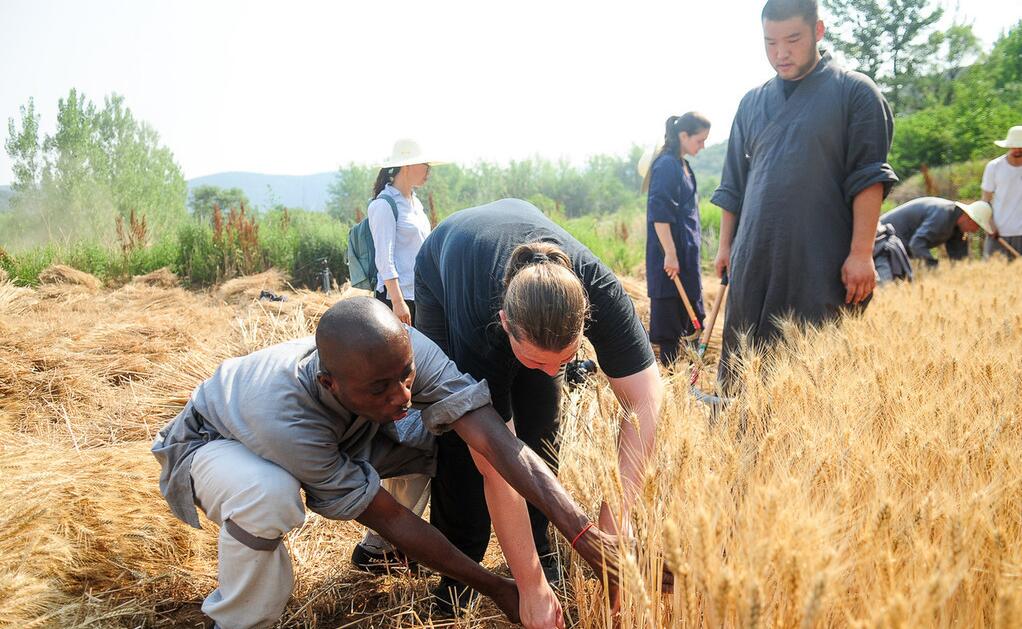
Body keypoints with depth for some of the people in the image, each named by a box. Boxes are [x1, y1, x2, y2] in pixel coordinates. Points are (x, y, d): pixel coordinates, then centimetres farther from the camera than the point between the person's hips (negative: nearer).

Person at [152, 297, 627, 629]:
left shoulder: (400, 352, -33)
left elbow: (495, 440, -39)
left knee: (454, 431, -14)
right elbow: (387, 516, -33)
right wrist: (494, 588, -26)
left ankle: (405, 554, 9)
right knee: (268, 496, -41)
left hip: (336, 436, 5)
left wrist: (582, 531, -49)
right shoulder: (281, 416, -43)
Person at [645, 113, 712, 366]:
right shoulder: (666, 165, -15)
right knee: (670, 309, -2)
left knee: (690, 308, 14)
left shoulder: (683, 165, 13)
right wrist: (670, 254, -22)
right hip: (670, 252, -10)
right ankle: (669, 367, 6)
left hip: (687, 252, 10)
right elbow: (659, 214, -21)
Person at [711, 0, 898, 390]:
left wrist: (861, 254, -12)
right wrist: (725, 244, 15)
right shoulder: (752, 102, 16)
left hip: (823, 265, -4)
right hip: (753, 262, 5)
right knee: (741, 370, 5)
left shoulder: (854, 91, 2)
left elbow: (868, 178, -5)